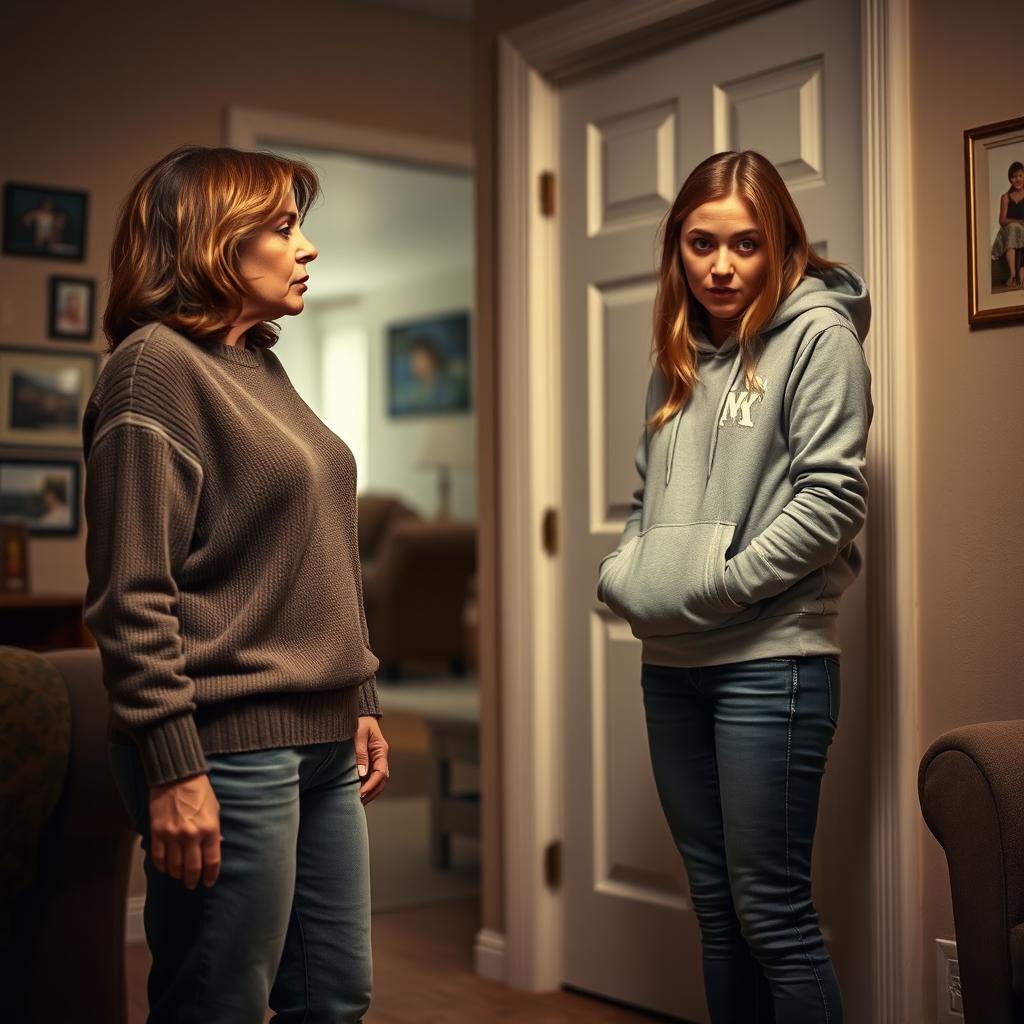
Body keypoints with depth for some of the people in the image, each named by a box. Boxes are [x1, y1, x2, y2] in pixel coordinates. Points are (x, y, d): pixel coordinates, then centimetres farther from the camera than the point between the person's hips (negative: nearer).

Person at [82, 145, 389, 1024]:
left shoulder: (262, 366, 15)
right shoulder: (156, 365, -10)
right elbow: (131, 596, -16)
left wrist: (360, 701, 19)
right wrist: (172, 768, -19)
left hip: (320, 746, 9)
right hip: (229, 748, -9)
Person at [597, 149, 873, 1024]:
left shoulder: (818, 335, -4)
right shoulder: (680, 354, 16)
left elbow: (832, 497, -13)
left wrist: (715, 586, -14)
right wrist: (624, 574, 2)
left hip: (771, 662, -7)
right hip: (672, 664, 7)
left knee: (772, 912, -3)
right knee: (716, 908, 14)